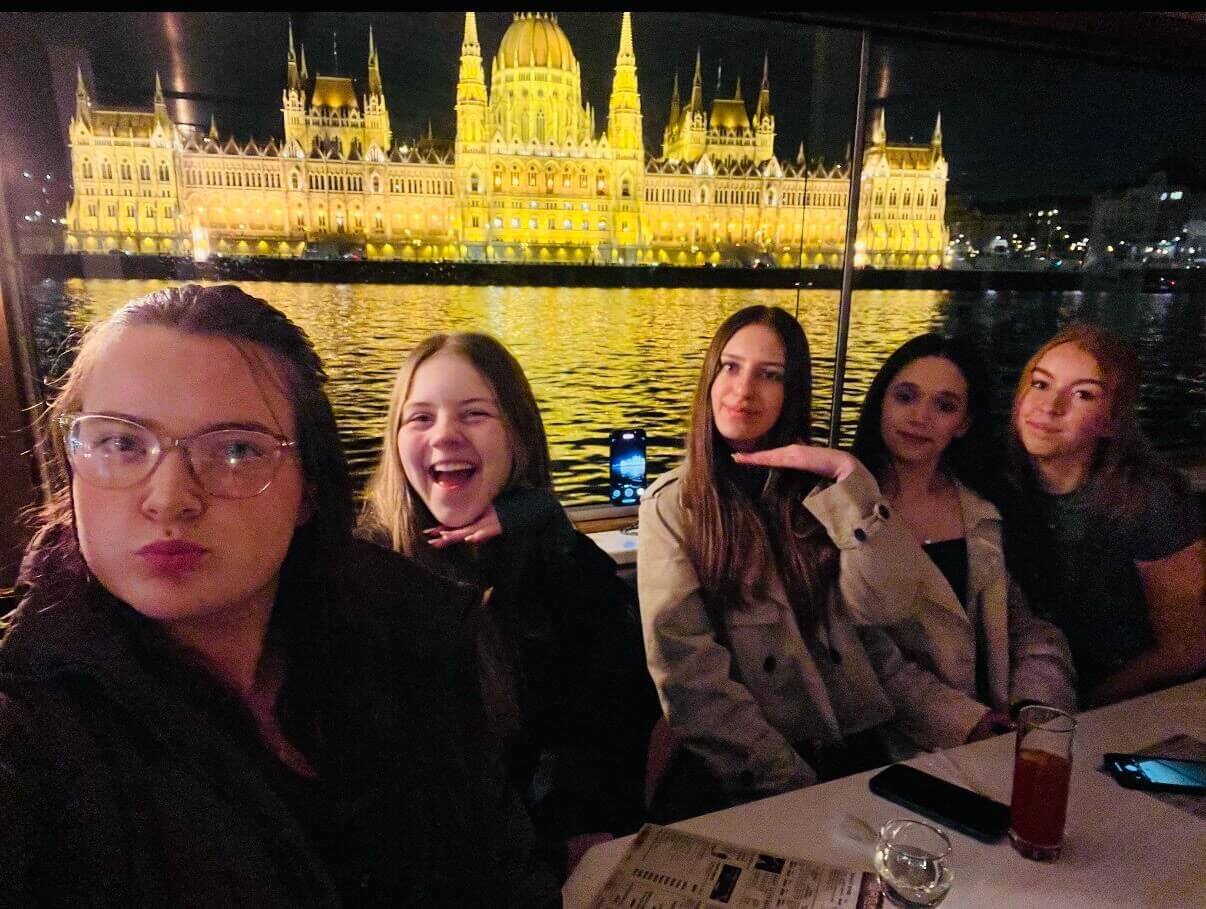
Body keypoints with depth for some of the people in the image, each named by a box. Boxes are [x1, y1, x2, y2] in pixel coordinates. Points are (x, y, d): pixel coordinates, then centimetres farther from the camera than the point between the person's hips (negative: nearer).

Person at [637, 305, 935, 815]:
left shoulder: (818, 484, 9)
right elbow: (685, 665, -9)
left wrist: (848, 475, -12)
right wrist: (787, 779, -16)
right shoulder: (671, 503, -1)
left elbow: (886, 605, -5)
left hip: (854, 744, 3)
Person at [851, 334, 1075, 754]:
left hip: (1006, 734, 4)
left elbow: (1032, 629, 9)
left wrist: (1034, 707, -8)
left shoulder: (985, 515, 10)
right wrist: (965, 721, -17)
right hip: (910, 746, -3)